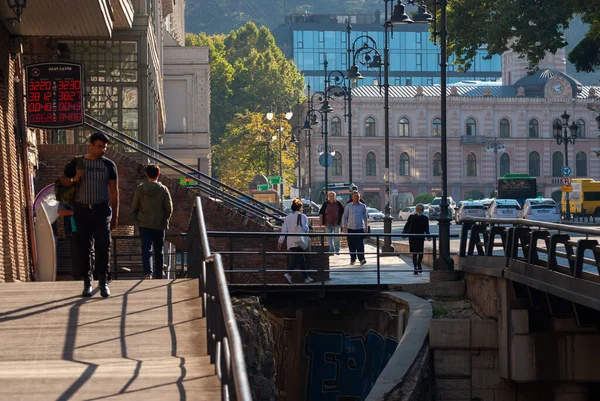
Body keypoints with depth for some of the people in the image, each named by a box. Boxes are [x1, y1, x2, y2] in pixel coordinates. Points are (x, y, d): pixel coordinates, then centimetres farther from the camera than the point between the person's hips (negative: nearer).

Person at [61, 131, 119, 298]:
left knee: (103, 245, -10)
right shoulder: (76, 163, 3)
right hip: (82, 209, 1)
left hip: (102, 209, -1)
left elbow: (114, 191, 6)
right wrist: (74, 179, -11)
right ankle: (87, 284, 10)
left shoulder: (108, 165, 3)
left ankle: (103, 282, -3)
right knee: (84, 247, 3)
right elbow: (62, 181, 12)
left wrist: (115, 216, 4)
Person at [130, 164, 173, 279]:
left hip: (144, 225, 0)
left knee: (146, 249, -5)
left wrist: (136, 220, 14)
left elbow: (134, 208, 1)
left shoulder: (140, 189, -3)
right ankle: (158, 275, 21)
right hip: (159, 225, 1)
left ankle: (148, 272, -26)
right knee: (158, 251, 13)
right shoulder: (163, 190, -6)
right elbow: (169, 209, -3)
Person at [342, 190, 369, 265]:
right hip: (351, 228, 1)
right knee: (351, 245, 2)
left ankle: (362, 259, -13)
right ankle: (352, 259, 11)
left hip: (360, 228, -1)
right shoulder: (348, 206, 6)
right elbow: (344, 217, 8)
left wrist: (366, 227, 11)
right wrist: (344, 226, 1)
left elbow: (365, 217, 13)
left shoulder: (363, 206, 7)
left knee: (360, 244, -10)